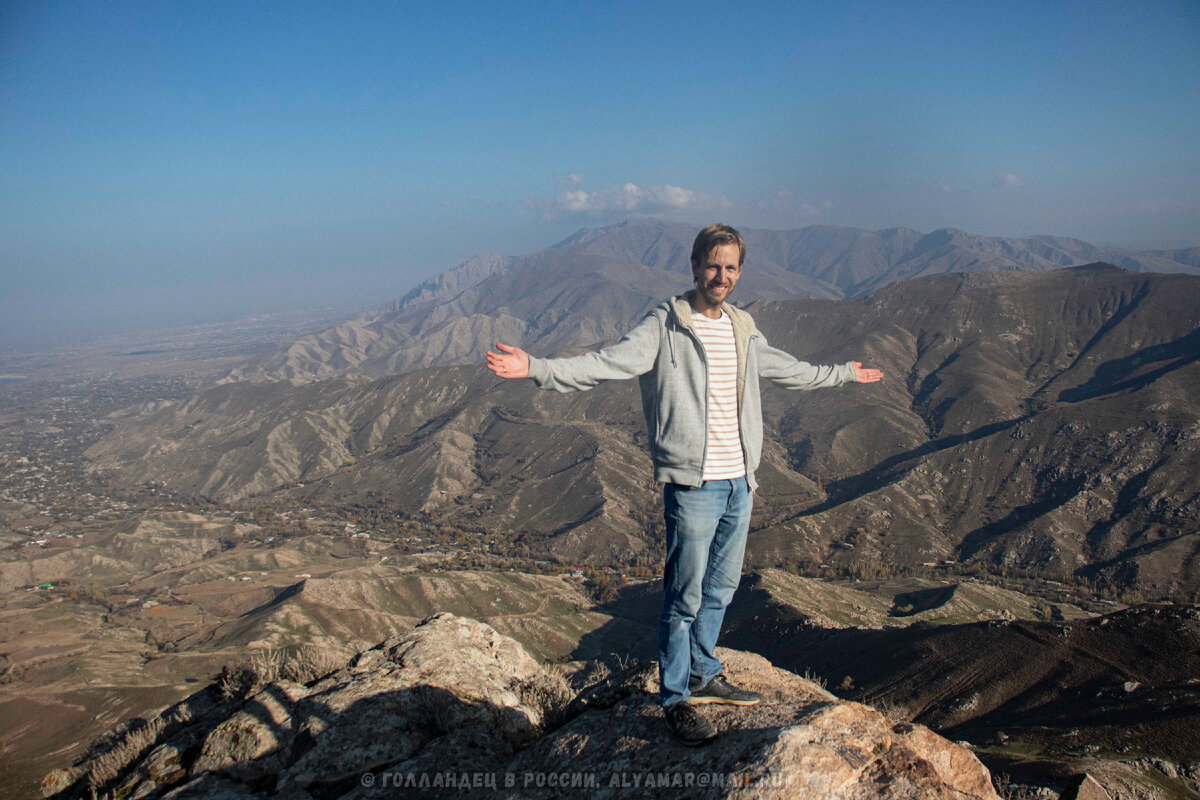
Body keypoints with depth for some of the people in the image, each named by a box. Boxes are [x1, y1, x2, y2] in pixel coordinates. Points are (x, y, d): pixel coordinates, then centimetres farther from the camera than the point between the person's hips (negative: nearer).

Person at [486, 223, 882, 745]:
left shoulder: (743, 330, 12)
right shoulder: (665, 327, -8)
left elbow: (789, 371, 30)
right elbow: (605, 364, -18)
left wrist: (844, 374, 42)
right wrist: (536, 368, -32)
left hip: (739, 483, 7)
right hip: (693, 485, -7)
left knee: (721, 588, 18)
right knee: (685, 597, 1)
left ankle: (703, 676, 37)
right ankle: (675, 701, 17)